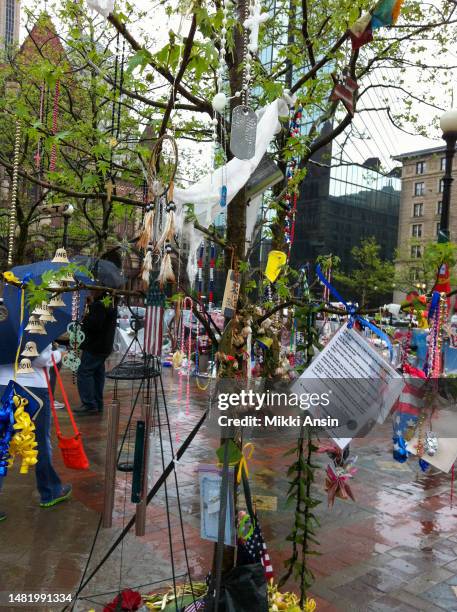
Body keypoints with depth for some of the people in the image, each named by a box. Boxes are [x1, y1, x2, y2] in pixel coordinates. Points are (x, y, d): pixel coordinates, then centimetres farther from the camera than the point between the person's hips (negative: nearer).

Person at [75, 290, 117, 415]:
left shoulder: (99, 305, -18)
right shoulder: (111, 303, 14)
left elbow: (93, 325, -26)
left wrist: (86, 317, -8)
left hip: (94, 347, -10)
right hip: (105, 347, 10)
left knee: (84, 373, -5)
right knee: (98, 374, 13)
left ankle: (89, 405, -7)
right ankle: (98, 404, 17)